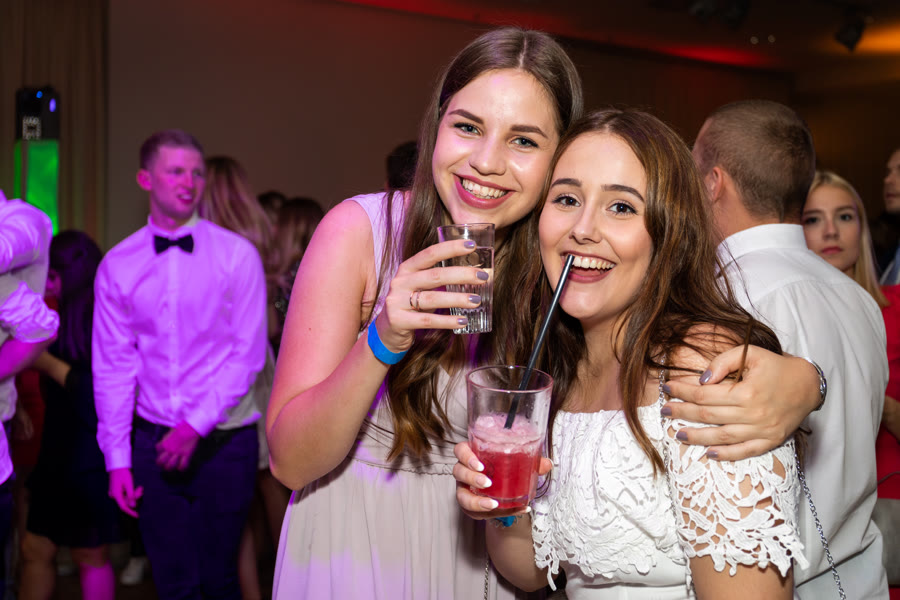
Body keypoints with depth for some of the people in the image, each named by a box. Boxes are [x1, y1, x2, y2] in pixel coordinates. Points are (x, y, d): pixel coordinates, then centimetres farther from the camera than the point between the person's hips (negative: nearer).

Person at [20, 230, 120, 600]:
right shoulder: (69, 318, 9)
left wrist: (48, 364, -17)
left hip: (92, 461, -8)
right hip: (61, 454, 8)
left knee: (91, 557, 7)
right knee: (34, 549, 12)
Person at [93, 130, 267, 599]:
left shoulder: (237, 255, -6)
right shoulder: (117, 266, 1)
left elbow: (249, 354, -7)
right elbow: (114, 366, 2)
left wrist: (197, 425, -12)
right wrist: (118, 458, 0)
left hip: (223, 441, -2)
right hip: (154, 441, 2)